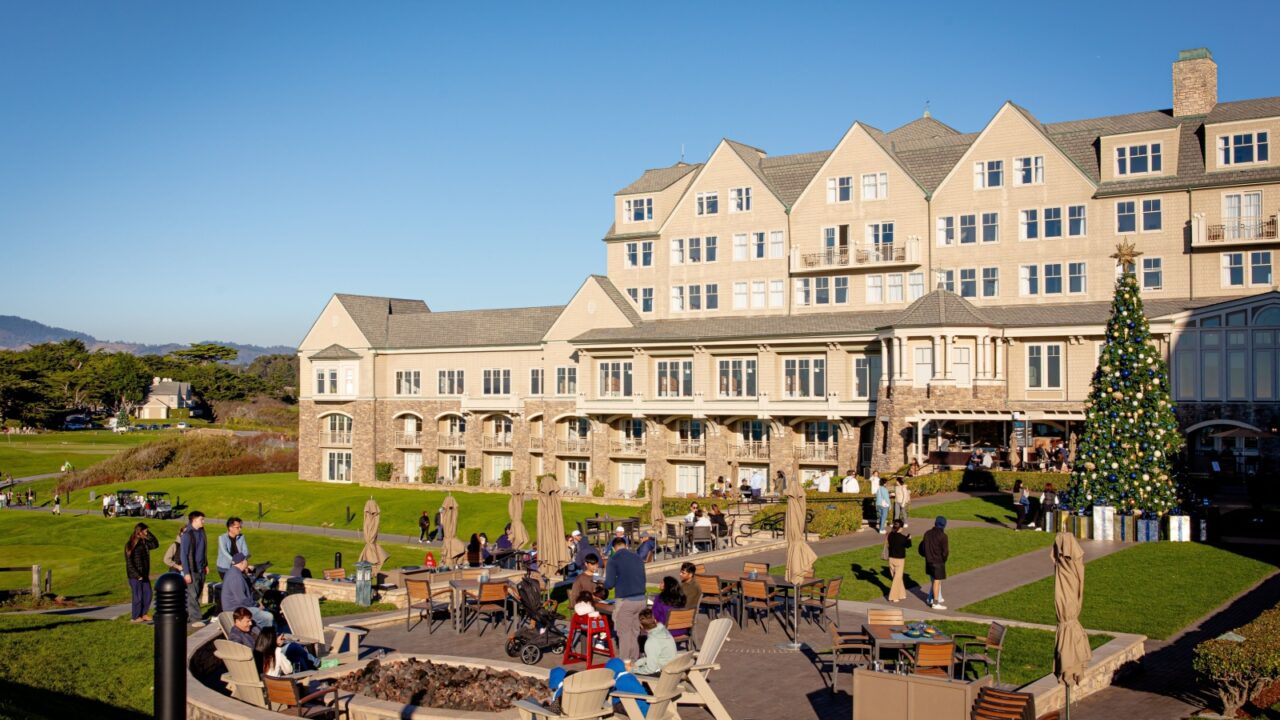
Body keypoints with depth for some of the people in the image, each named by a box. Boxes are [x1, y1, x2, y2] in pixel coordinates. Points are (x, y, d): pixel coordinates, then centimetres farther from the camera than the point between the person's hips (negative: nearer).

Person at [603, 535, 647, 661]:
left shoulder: (614, 559, -6)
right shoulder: (638, 558, 9)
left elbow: (609, 584, -9)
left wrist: (605, 584, 13)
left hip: (624, 600, -5)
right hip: (640, 599, 5)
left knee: (624, 633, 3)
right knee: (635, 632, 13)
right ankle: (635, 659, 19)